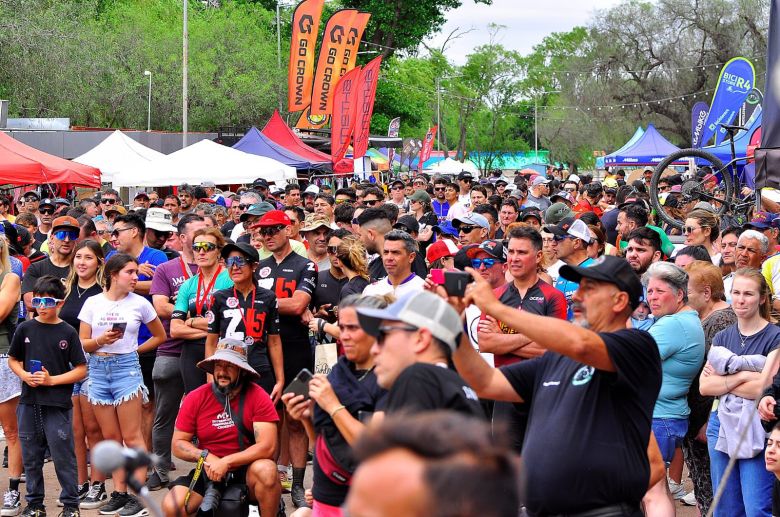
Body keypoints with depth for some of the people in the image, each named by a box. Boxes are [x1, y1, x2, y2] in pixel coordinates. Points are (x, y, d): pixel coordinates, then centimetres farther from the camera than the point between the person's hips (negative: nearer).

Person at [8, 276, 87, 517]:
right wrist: (26, 376, -6)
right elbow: (13, 360, 13)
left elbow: (81, 370, -3)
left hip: (57, 405, -3)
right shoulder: (25, 329, 4)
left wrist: (52, 380, -14)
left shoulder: (68, 332, -4)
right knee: (31, 456, 11)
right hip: (29, 403, 3)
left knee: (63, 456, -1)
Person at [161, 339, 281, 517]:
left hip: (247, 470, -3)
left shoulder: (257, 396, -10)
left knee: (266, 470, -36)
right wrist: (205, 456, -15)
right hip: (208, 472, 3)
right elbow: (178, 444, 3)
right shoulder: (195, 399, -1)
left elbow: (267, 446, -18)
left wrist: (226, 462, -23)